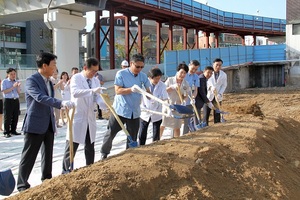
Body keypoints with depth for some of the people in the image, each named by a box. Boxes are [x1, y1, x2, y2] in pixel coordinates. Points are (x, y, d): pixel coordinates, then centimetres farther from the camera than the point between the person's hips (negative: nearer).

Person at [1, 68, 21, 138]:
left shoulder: (17, 82, 11)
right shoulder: (4, 82, -1)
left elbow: (19, 92, 6)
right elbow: (4, 91, -11)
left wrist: (18, 87, -13)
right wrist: (13, 87, -17)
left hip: (16, 100, 4)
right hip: (8, 100, -4)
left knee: (15, 117, 6)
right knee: (7, 117, -3)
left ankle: (13, 130, 18)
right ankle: (6, 132, 3)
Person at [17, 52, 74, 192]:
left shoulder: (48, 81, 12)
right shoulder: (31, 80, -15)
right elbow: (41, 97, -31)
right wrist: (61, 103, -43)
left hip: (49, 125, 8)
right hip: (35, 125, -8)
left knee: (48, 155, 16)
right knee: (29, 156, 0)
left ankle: (47, 180, 30)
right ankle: (22, 185, 10)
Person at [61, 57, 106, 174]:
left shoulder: (95, 80, 10)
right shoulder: (76, 78, -9)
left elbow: (97, 97, 2)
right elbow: (75, 92, -27)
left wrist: (104, 104, -20)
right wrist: (92, 90, -39)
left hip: (90, 117, 6)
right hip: (77, 116, -6)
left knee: (90, 145, 13)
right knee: (73, 144, -1)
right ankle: (66, 169, 12)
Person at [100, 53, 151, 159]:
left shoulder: (143, 76, 1)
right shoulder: (121, 74, -10)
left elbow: (148, 90, 1)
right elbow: (118, 91, -16)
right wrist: (131, 89, -32)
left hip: (135, 112, 3)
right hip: (120, 110, -3)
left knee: (133, 137, 10)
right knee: (111, 133, 6)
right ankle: (104, 153, 26)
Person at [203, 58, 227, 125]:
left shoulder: (223, 74, 6)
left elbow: (224, 85, 6)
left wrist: (220, 94, -10)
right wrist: (211, 87, -31)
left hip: (217, 97, 2)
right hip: (208, 96, -2)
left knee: (217, 114, 5)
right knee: (206, 115, -3)